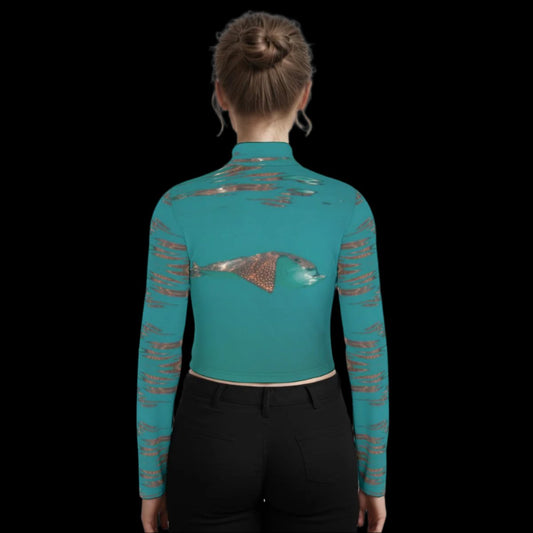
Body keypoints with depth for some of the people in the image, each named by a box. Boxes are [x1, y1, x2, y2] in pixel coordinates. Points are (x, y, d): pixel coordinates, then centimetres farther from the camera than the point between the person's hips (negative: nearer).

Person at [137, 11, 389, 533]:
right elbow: (368, 353, -7)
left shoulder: (180, 207, -12)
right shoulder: (346, 206, -11)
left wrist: (151, 478, 5)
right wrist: (373, 475, 6)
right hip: (315, 436, 1)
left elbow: (158, 357, -8)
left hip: (212, 435, 0)